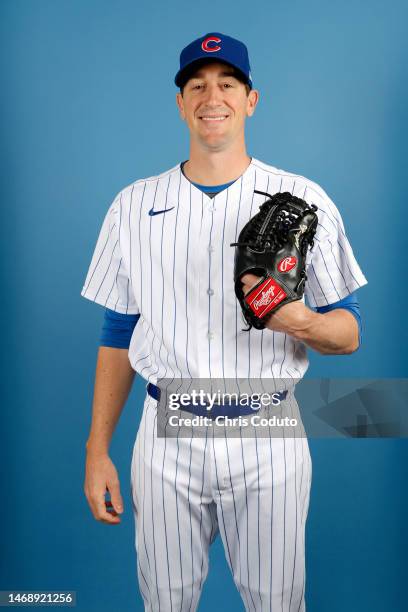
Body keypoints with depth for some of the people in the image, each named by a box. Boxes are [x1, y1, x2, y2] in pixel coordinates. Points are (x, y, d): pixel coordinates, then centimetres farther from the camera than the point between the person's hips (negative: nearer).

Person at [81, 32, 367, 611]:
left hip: (268, 438, -1)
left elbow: (349, 333, 0)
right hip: (167, 436, 2)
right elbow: (118, 335, 7)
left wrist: (302, 323, -23)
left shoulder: (304, 199, -2)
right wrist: (97, 450, 2)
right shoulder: (134, 204, 4)